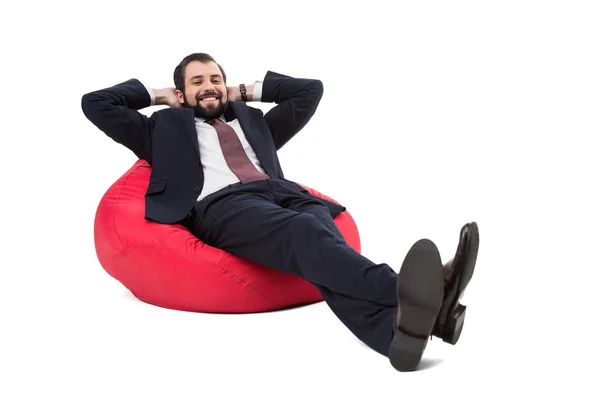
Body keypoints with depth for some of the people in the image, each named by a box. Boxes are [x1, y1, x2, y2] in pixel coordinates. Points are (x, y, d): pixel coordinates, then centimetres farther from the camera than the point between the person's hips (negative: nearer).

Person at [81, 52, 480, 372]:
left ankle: (400, 326, -64)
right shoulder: (166, 128, 30)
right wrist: (156, 95, 36)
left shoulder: (253, 122, 39)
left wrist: (245, 91, 40)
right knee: (305, 233, -37)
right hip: (222, 206, -4)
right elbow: (95, 103, 29)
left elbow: (310, 90, 41)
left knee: (320, 237, -34)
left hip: (282, 193, 4)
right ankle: (407, 292, -64)